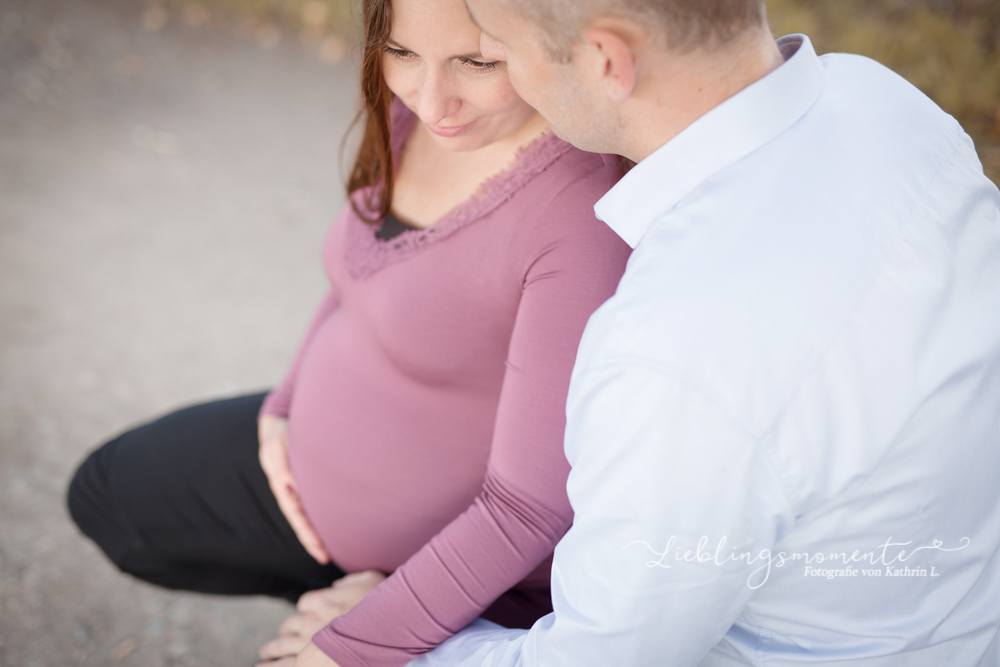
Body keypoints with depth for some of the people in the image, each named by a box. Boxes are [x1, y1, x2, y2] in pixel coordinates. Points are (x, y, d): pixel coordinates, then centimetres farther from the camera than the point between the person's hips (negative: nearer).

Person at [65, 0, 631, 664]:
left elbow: (530, 506, -29)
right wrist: (287, 408, 0)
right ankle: (361, 586, 21)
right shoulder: (417, 108, -10)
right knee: (108, 498, 21)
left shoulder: (595, 214, -34)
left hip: (471, 554, -8)